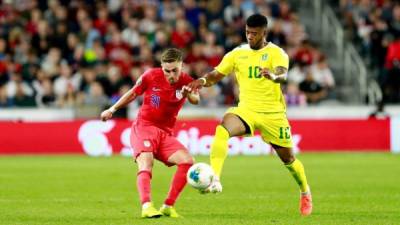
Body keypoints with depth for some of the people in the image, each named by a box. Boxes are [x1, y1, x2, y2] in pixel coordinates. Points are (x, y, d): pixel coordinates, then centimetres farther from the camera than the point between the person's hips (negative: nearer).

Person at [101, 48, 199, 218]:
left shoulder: (186, 82, -6)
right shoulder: (151, 76, -8)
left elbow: (196, 100, -28)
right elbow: (133, 93, 10)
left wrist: (190, 95, -52)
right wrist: (112, 109, 15)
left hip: (165, 134, 3)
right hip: (143, 127, -3)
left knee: (187, 161, -15)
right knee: (146, 165, -25)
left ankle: (168, 206, -8)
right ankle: (146, 206, -41)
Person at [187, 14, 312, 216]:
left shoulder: (276, 53, -7)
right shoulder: (237, 54, 4)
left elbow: (282, 75, -26)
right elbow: (215, 75, 5)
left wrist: (273, 76, -51)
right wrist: (203, 81, -18)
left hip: (273, 114, -2)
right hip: (246, 110, 2)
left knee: (288, 158, 9)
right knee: (222, 130, -30)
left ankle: (305, 193, 38)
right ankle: (214, 181, -38)